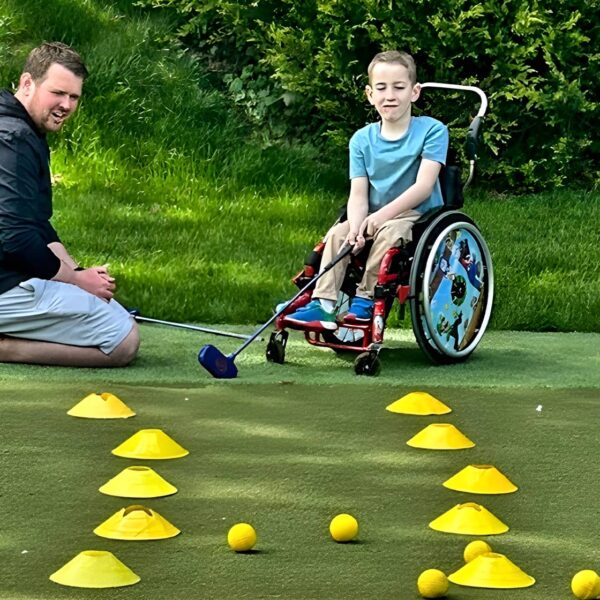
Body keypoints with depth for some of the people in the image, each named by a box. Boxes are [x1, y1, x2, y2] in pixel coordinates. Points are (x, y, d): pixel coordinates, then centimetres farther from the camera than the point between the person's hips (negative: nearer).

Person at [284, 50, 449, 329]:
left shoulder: (432, 131, -7)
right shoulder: (362, 140, 6)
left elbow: (423, 186, -16)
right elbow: (358, 194, -2)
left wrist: (383, 214, -27)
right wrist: (356, 227, -24)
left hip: (418, 216, -4)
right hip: (374, 219, 4)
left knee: (390, 231, -34)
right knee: (338, 232, -21)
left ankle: (365, 300, -25)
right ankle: (323, 304, -27)